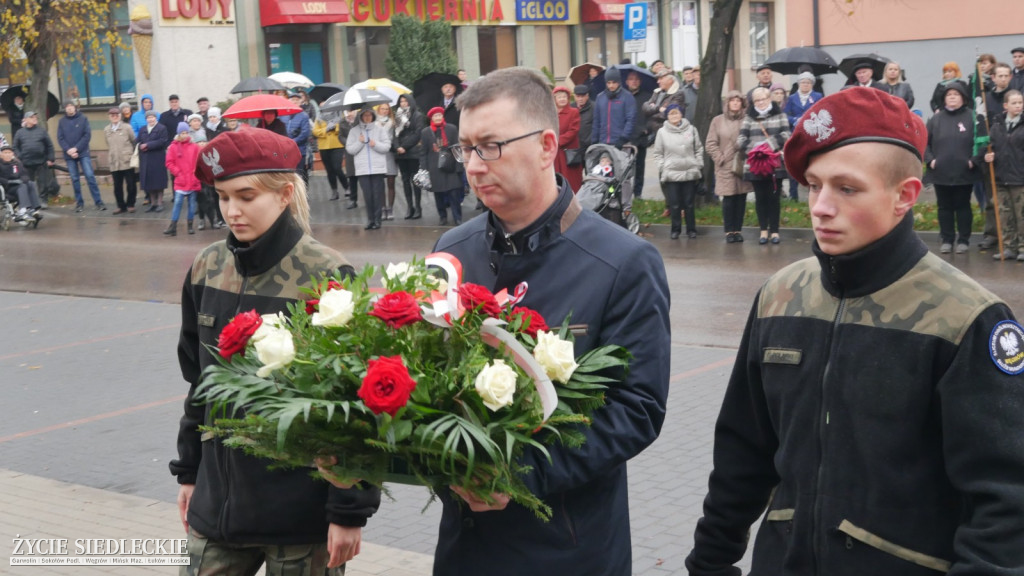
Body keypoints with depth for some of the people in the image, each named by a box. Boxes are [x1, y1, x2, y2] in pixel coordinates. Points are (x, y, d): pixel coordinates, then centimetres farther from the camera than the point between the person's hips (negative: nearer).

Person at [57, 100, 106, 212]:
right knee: (74, 179, 5)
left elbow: (87, 135, -5)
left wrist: (76, 148, -12)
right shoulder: (62, 121, 6)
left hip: (83, 153, -2)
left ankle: (98, 202, -5)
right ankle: (79, 203, 12)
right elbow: (60, 138, 2)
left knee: (90, 176, -7)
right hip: (69, 155, 2)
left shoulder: (83, 118, 1)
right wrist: (68, 150, -12)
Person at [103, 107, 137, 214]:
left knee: (131, 184, 1)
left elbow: (134, 142, 3)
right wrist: (110, 158, 16)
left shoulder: (127, 127, -2)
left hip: (127, 161, -3)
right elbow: (108, 146, 18)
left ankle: (130, 205, 16)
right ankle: (121, 206, 14)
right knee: (117, 186, 4)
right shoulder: (106, 130, 9)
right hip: (114, 164, 3)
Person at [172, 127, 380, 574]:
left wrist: (350, 511, -12)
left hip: (302, 512, -5)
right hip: (219, 501, 5)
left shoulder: (327, 277, -14)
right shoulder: (207, 269, 3)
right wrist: (189, 471, 16)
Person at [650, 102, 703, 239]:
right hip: (671, 174, -1)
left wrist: (699, 165, 4)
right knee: (674, 204, 0)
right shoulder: (662, 132, 3)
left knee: (689, 203, 6)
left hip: (690, 173, 1)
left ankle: (691, 229, 15)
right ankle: (675, 229, 12)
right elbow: (657, 153, 8)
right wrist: (662, 167, -2)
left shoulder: (691, 129, 5)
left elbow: (699, 149, 11)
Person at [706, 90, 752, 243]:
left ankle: (738, 230, 12)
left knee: (741, 198, 4)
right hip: (725, 167, 0)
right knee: (728, 199, -1)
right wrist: (720, 158, -4)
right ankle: (729, 231, 6)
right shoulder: (718, 121, 3)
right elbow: (710, 144, 3)